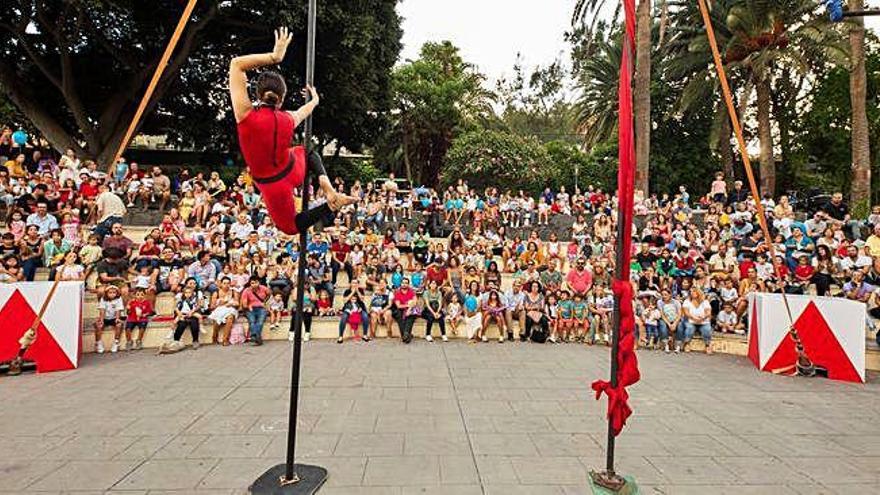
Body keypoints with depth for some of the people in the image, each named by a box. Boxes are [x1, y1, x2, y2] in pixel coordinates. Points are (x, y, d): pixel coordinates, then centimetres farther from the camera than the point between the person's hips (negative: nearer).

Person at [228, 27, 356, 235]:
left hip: (272, 185, -3)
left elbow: (236, 64, -19)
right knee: (306, 151, 37)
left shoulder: (246, 115, -25)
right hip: (294, 172, 3)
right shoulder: (287, 120, -13)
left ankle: (328, 207, -10)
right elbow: (301, 112, 15)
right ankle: (329, 189, 7)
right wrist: (314, 101, 36)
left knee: (290, 226, 20)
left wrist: (274, 56, -19)